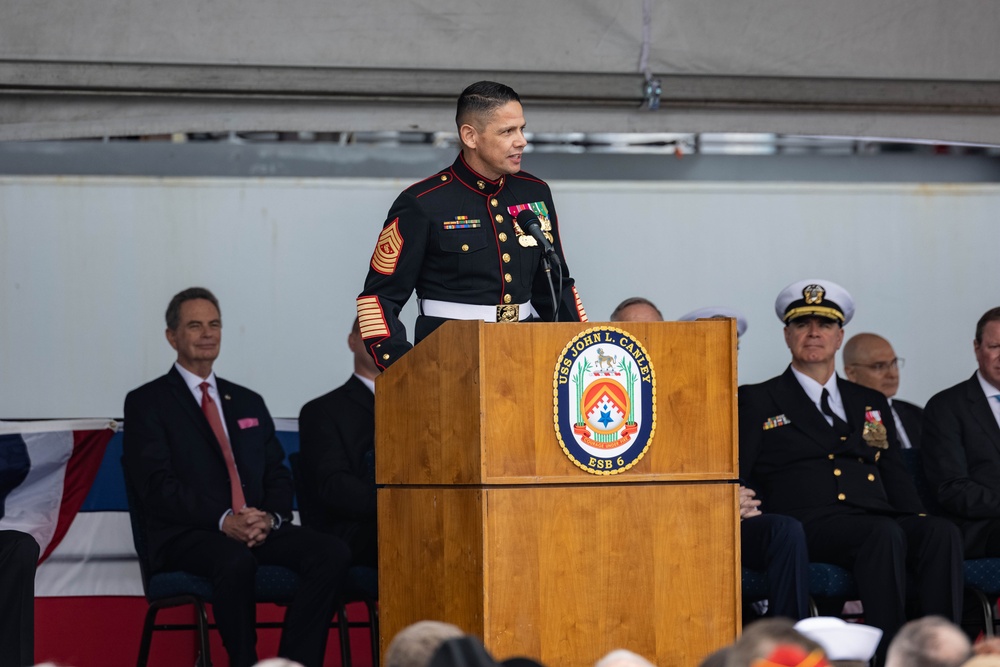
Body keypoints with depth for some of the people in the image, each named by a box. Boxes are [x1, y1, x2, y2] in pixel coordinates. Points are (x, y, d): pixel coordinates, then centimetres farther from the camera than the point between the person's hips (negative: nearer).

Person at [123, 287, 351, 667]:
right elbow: (157, 484, -6)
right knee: (236, 562, -39)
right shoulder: (147, 403, 7)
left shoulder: (248, 403, 25)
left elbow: (278, 476, 18)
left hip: (259, 531, 5)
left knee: (332, 553, -23)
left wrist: (270, 517, -7)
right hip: (188, 535, -5)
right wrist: (223, 520, -19)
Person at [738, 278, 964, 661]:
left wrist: (919, 523, 3)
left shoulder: (870, 403, 29)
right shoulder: (756, 402, 17)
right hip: (809, 525, -4)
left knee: (942, 534, -29)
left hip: (880, 521, 4)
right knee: (885, 535, -36)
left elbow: (896, 481, 22)